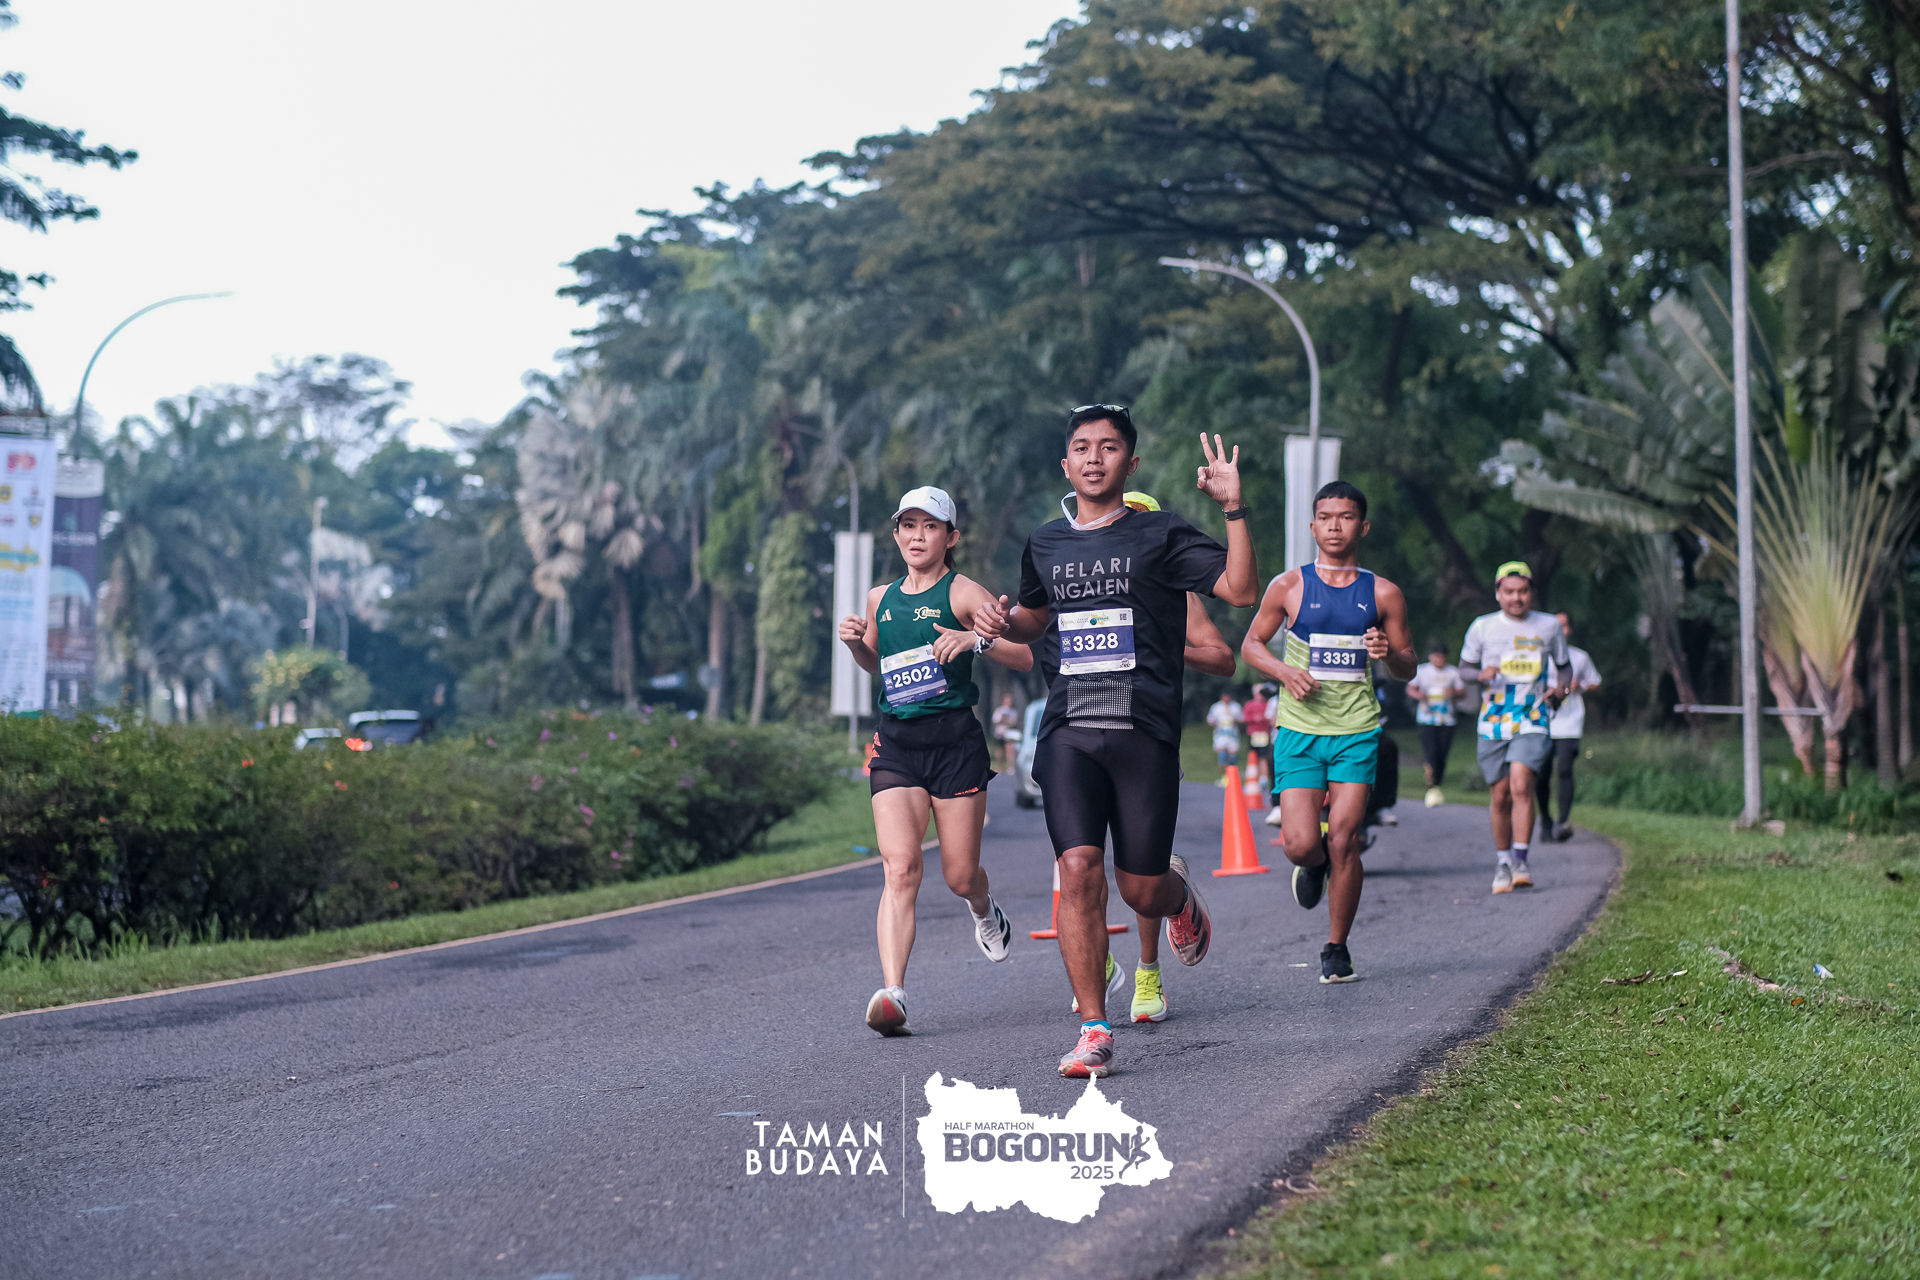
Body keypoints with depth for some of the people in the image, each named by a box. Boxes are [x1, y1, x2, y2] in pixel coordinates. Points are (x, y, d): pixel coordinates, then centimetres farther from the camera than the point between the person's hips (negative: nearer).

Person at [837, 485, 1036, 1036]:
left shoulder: (962, 592, -2)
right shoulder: (880, 598, 13)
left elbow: (1025, 657, -6)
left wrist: (976, 639, -23)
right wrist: (855, 642, 9)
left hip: (955, 739, -3)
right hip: (895, 743, 3)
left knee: (960, 876, 5)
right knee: (901, 867, -15)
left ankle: (985, 913, 43)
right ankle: (892, 994, -23)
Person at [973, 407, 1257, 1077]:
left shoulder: (1160, 535, 2)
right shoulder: (1045, 543, 14)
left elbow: (1242, 590, -9)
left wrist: (1233, 507, -18)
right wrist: (1002, 623, 9)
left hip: (1144, 732, -2)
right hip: (1069, 731, 2)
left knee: (1141, 892, 2)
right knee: (1079, 871, -12)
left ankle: (1179, 892, 41)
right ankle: (1094, 1030, -5)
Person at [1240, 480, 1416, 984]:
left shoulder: (1383, 594, 5)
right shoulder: (1289, 586, 2)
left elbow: (1407, 669, 11)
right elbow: (1251, 644, 11)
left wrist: (1390, 653, -13)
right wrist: (1284, 671, -9)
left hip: (1357, 731, 0)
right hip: (1298, 730, 0)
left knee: (1343, 841, -7)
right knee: (1300, 844, -10)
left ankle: (1336, 949, 10)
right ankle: (1314, 865, 29)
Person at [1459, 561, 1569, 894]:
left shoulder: (1549, 626, 6)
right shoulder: (1483, 627, 4)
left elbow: (1563, 665, 19)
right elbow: (1464, 667, 10)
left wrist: (1560, 688, -3)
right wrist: (1481, 676, -13)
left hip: (1532, 723, -1)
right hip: (1493, 723, 1)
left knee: (1521, 785, -21)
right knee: (1500, 796, 5)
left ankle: (1520, 859, -13)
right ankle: (1502, 863, 22)